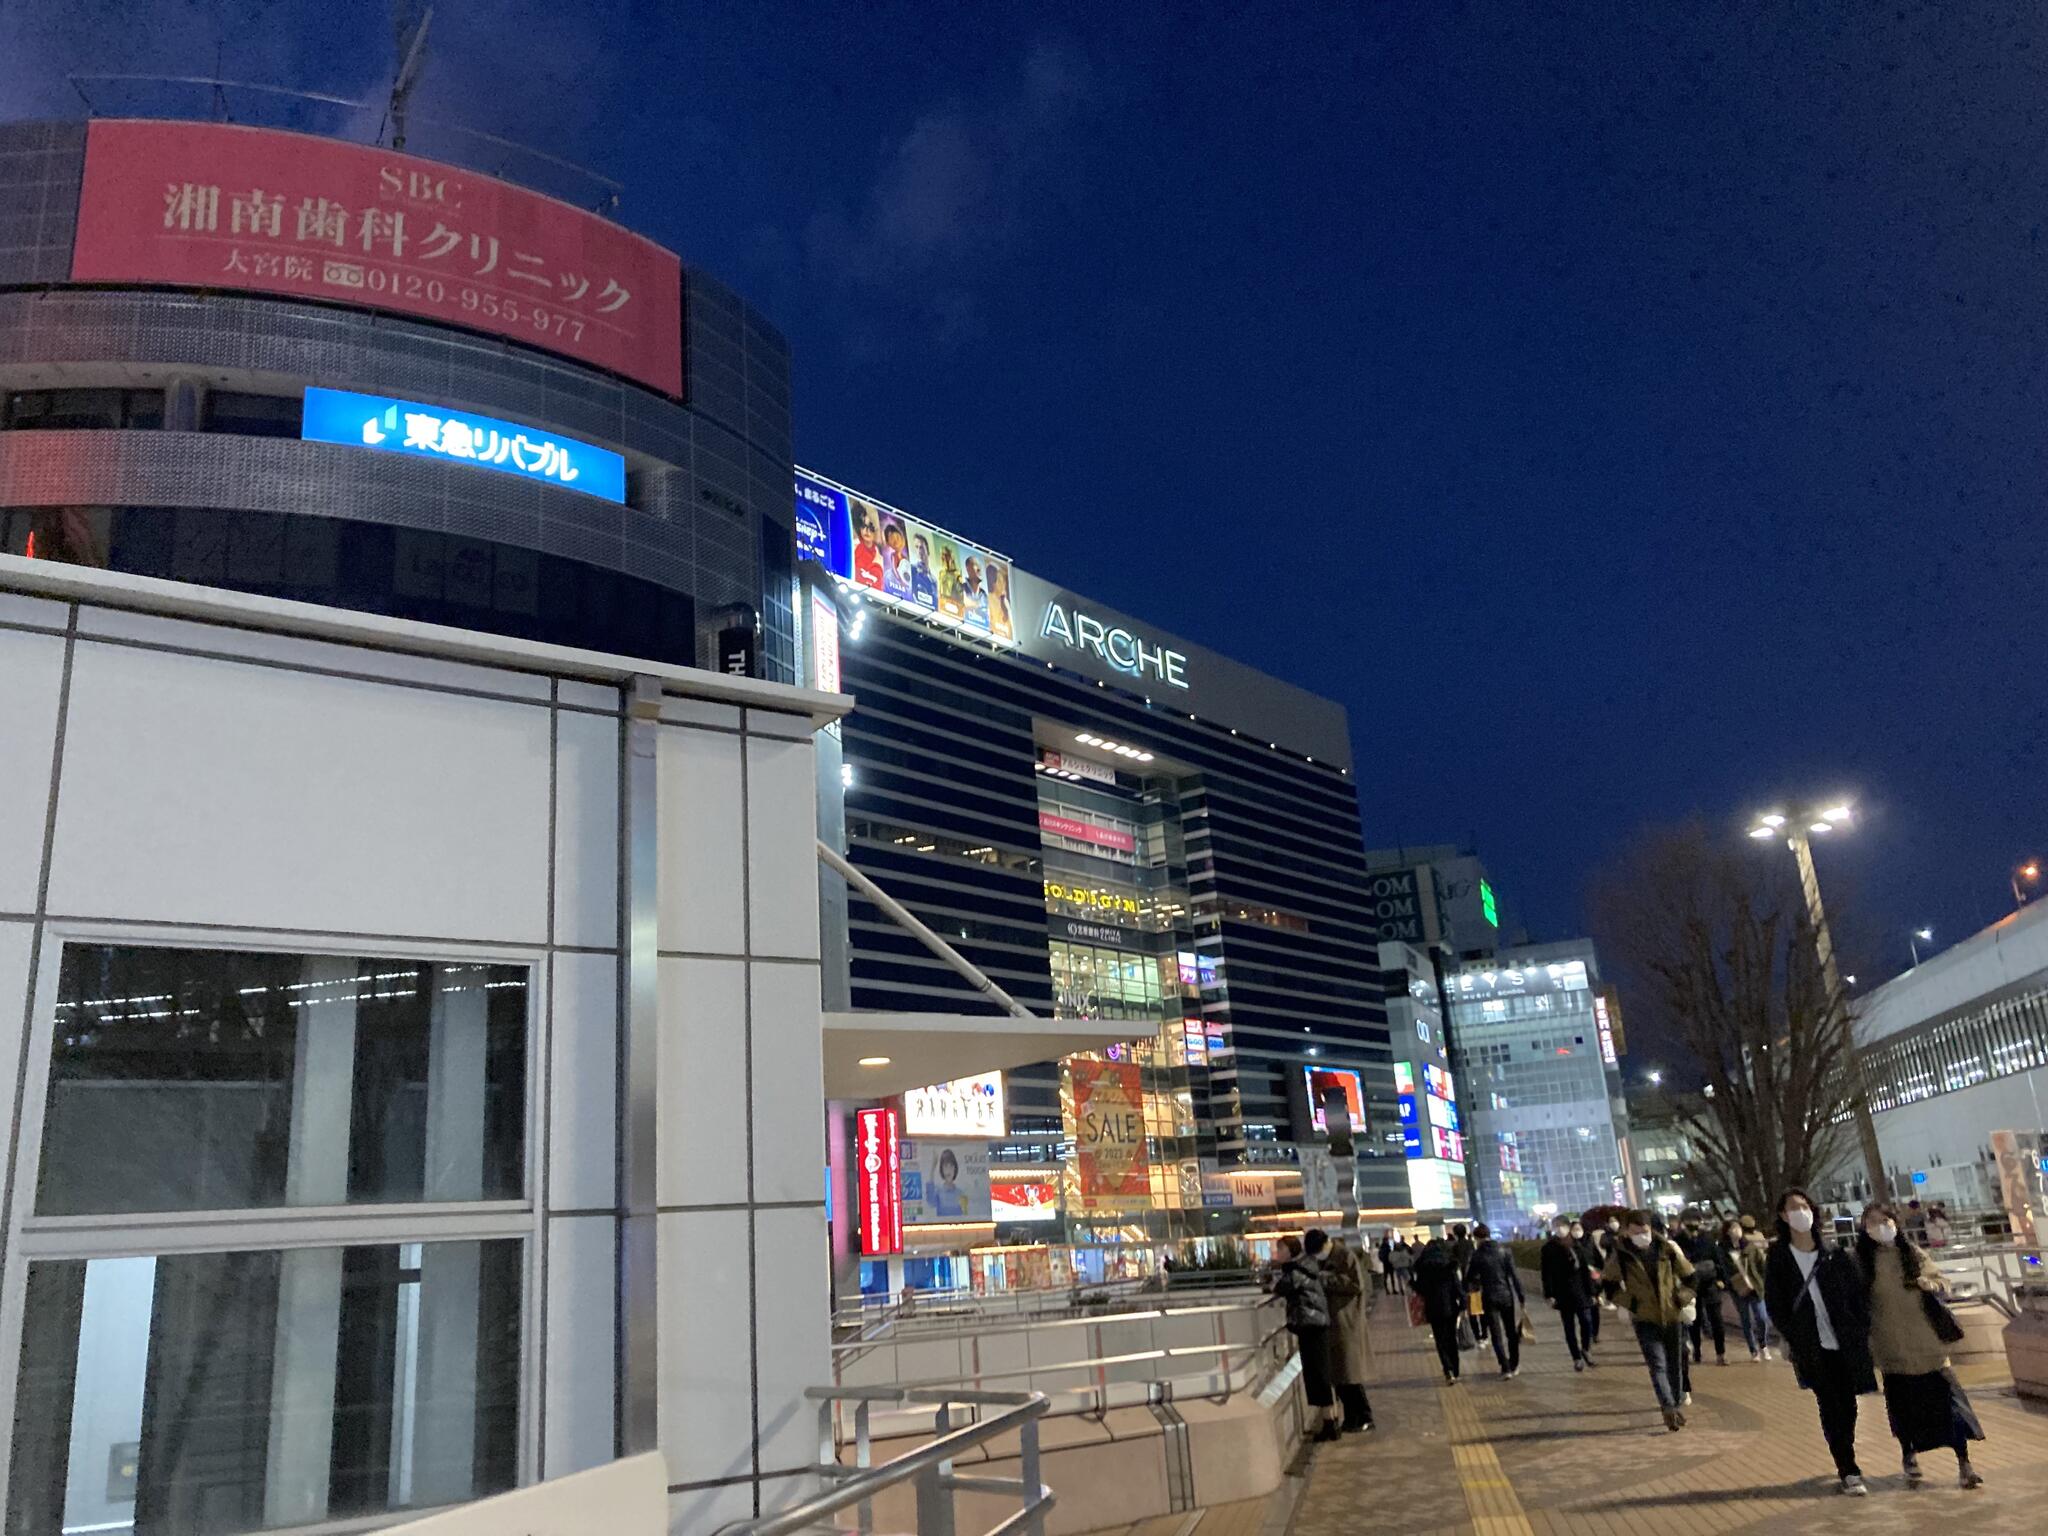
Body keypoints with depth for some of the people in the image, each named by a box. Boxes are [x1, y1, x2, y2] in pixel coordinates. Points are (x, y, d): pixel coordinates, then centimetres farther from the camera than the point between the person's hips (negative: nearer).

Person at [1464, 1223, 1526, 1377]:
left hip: (1489, 1298, -2)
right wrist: (1521, 1296, -1)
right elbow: (1514, 1275, -6)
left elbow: (1470, 1278, -2)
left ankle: (1506, 1368, -4)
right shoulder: (1504, 1250, -4)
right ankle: (1514, 1366, 24)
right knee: (1512, 1332, 17)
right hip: (1507, 1296, 2)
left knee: (1496, 1335, 4)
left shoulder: (1476, 1255, -6)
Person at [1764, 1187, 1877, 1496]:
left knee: (1847, 1406, 8)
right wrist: (1794, 1338, -8)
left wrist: (1860, 1332, -4)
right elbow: (1774, 1304, 0)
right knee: (1831, 1407, -3)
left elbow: (1860, 1293, 4)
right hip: (1813, 1349, -2)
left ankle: (1844, 1463, 28)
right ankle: (1849, 1472, 5)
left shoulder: (1835, 1255, 2)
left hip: (1846, 1344, 2)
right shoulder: (1778, 1259, -2)